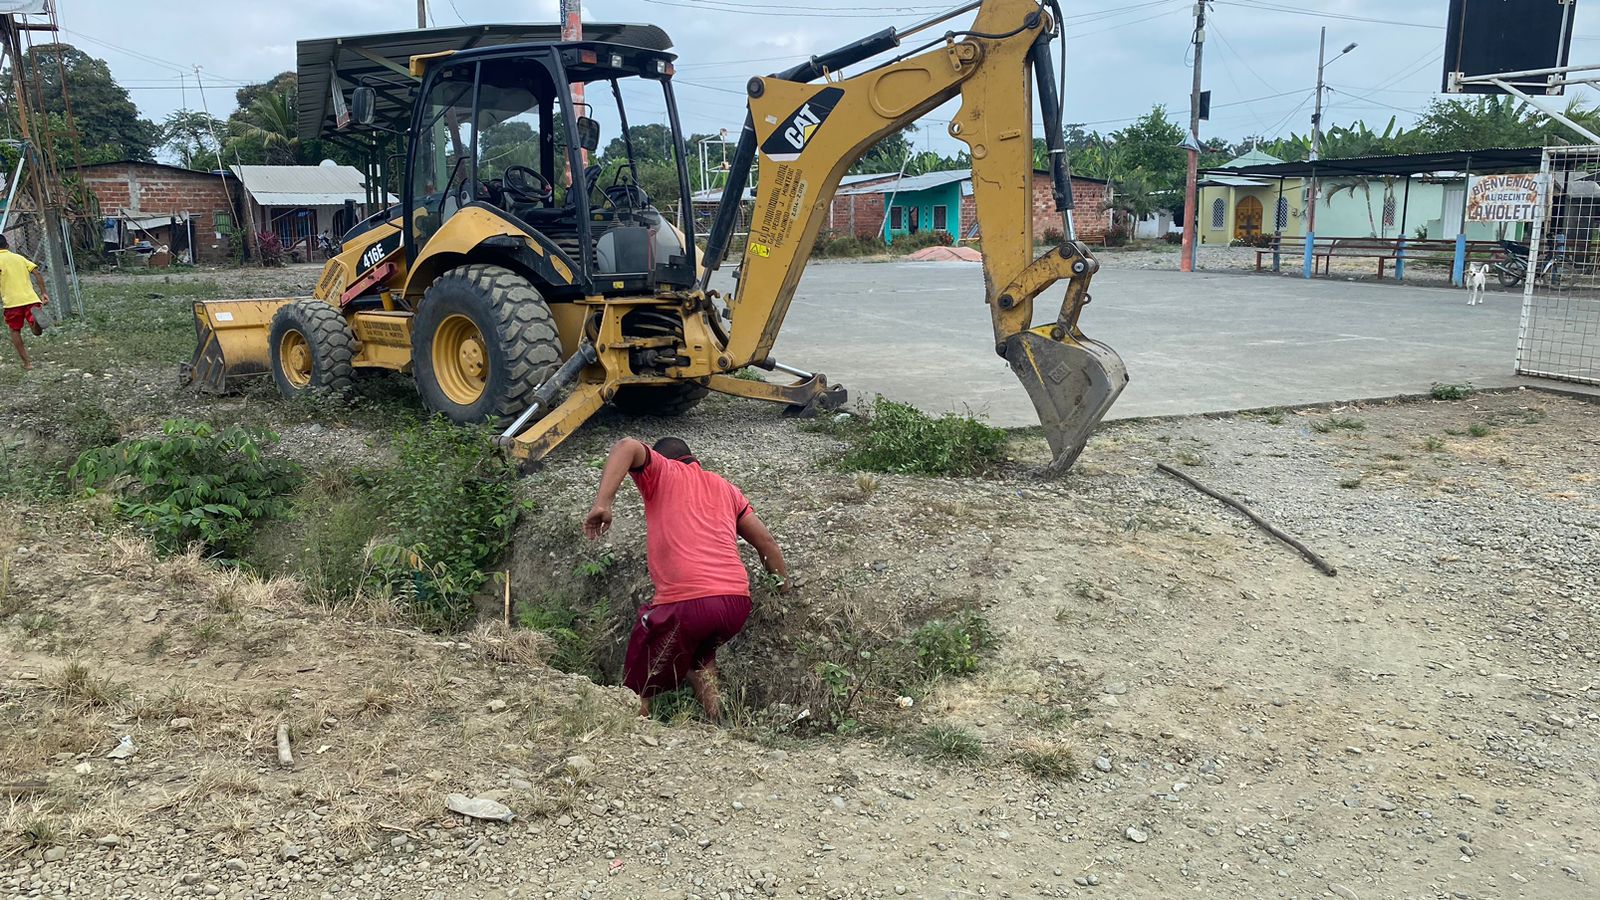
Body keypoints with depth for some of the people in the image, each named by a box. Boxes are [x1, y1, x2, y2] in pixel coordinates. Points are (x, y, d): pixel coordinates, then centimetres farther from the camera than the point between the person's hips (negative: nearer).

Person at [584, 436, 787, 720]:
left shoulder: (662, 473, 13)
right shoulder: (723, 486, 26)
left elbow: (627, 446, -8)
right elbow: (766, 542, 22)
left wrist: (602, 503, -15)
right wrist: (786, 589, 31)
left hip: (684, 602, -6)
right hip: (737, 602, 6)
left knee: (638, 689, 10)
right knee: (700, 655, 35)